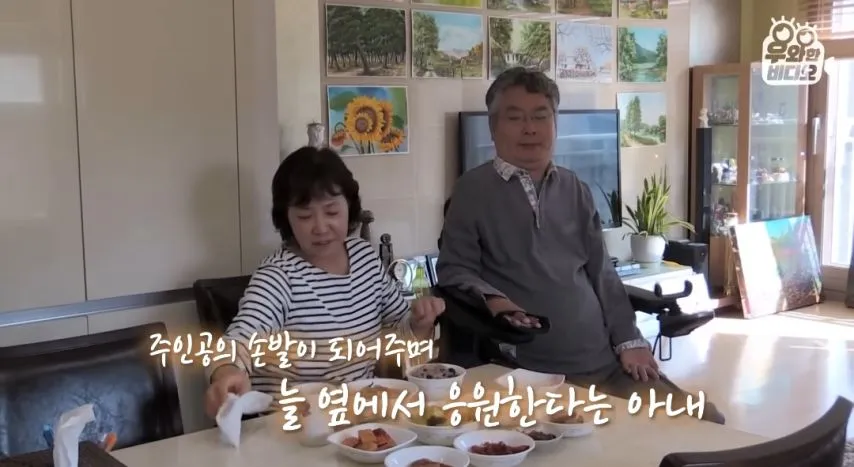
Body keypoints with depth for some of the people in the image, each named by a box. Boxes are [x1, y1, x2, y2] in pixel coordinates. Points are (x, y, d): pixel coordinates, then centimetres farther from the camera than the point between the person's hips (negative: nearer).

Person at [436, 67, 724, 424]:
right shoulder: (472, 189, 0)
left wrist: (629, 340, 8)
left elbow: (601, 272, 16)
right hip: (528, 373, -5)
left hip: (604, 363, 5)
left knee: (704, 419, 1)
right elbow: (454, 270, -3)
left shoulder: (575, 190, 15)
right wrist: (493, 299, -23)